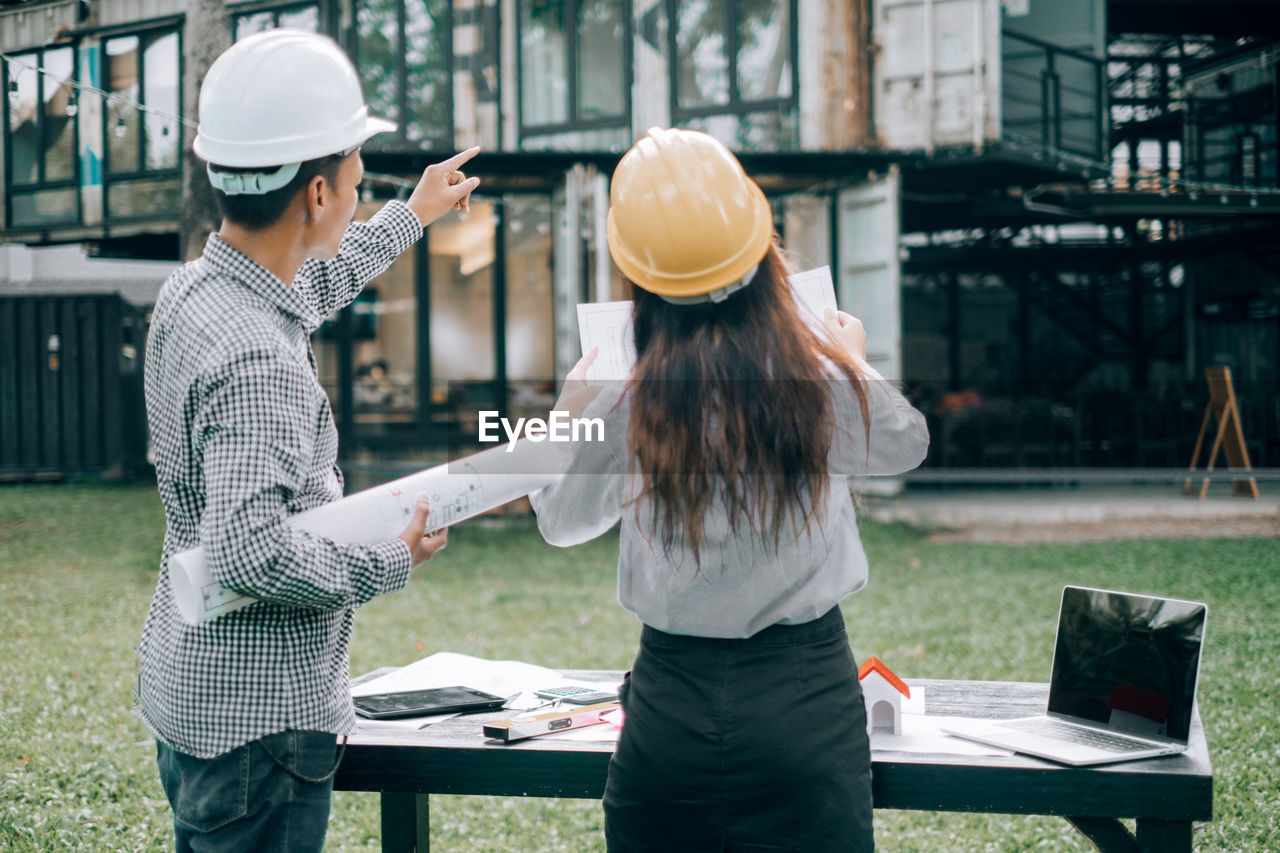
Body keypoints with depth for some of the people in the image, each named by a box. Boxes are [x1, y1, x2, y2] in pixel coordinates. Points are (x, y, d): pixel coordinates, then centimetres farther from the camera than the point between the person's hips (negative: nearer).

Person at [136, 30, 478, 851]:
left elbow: (309, 289, 26)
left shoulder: (192, 290, 4)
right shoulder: (259, 362, -27)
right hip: (257, 721, -10)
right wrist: (389, 561, -17)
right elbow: (251, 550, -33)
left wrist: (412, 216, 39)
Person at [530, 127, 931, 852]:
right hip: (806, 699, 0)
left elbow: (559, 520, 9)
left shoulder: (622, 409, -12)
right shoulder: (831, 389, -10)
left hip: (671, 705, 0)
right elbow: (907, 444, 14)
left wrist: (573, 407, 25)